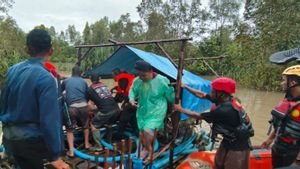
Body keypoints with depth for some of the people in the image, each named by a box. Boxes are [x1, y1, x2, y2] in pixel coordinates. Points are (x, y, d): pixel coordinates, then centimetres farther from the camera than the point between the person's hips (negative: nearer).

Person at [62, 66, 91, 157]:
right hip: (83, 106, 1)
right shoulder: (83, 81, 12)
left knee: (70, 129, 9)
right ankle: (86, 144, 34)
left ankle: (71, 150, 2)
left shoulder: (66, 81, 12)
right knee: (85, 125, 23)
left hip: (72, 107, -1)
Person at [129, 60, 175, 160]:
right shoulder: (137, 81, -10)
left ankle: (148, 149, 12)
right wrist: (132, 99, -9)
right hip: (142, 111, 5)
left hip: (156, 111, -5)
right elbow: (132, 90, 10)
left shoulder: (162, 81, -20)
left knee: (148, 130, -18)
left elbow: (170, 95, -6)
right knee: (143, 131, 14)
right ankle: (146, 148, 41)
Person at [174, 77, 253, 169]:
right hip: (229, 140, 9)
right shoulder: (226, 99, -9)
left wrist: (180, 109, -10)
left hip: (238, 146, -8)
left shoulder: (224, 110, -34)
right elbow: (201, 95, 2)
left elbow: (198, 116, -22)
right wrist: (185, 86, 3)